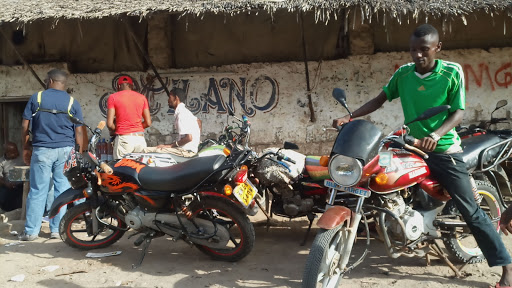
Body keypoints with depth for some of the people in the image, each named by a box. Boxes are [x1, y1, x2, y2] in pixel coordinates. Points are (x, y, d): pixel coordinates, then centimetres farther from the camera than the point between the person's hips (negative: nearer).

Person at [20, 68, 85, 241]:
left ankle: (31, 231, 7)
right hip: (66, 150, 1)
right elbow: (79, 132, 0)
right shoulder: (72, 102, 2)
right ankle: (57, 229, 9)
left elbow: (25, 126, 2)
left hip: (42, 150, 0)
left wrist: (25, 148, 11)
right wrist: (80, 153, 7)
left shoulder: (36, 98, 2)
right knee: (62, 190, 6)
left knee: (38, 191, 3)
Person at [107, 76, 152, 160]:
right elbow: (148, 123, 7)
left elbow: (110, 124, -4)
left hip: (123, 138, -3)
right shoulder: (142, 97, 10)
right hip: (140, 138, 3)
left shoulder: (113, 97, 3)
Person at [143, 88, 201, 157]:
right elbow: (199, 121, 30)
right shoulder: (184, 111, 14)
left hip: (187, 151, -10)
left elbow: (189, 138, -22)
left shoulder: (181, 114, -16)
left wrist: (171, 145, -15)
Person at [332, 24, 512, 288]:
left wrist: (436, 134, -29)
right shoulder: (402, 73, 2)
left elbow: (458, 112, -11)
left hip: (444, 151, -4)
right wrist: (349, 117, -8)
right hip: (412, 148, 5)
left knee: (471, 211, -6)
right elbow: (379, 100, 5)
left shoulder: (452, 72, -8)